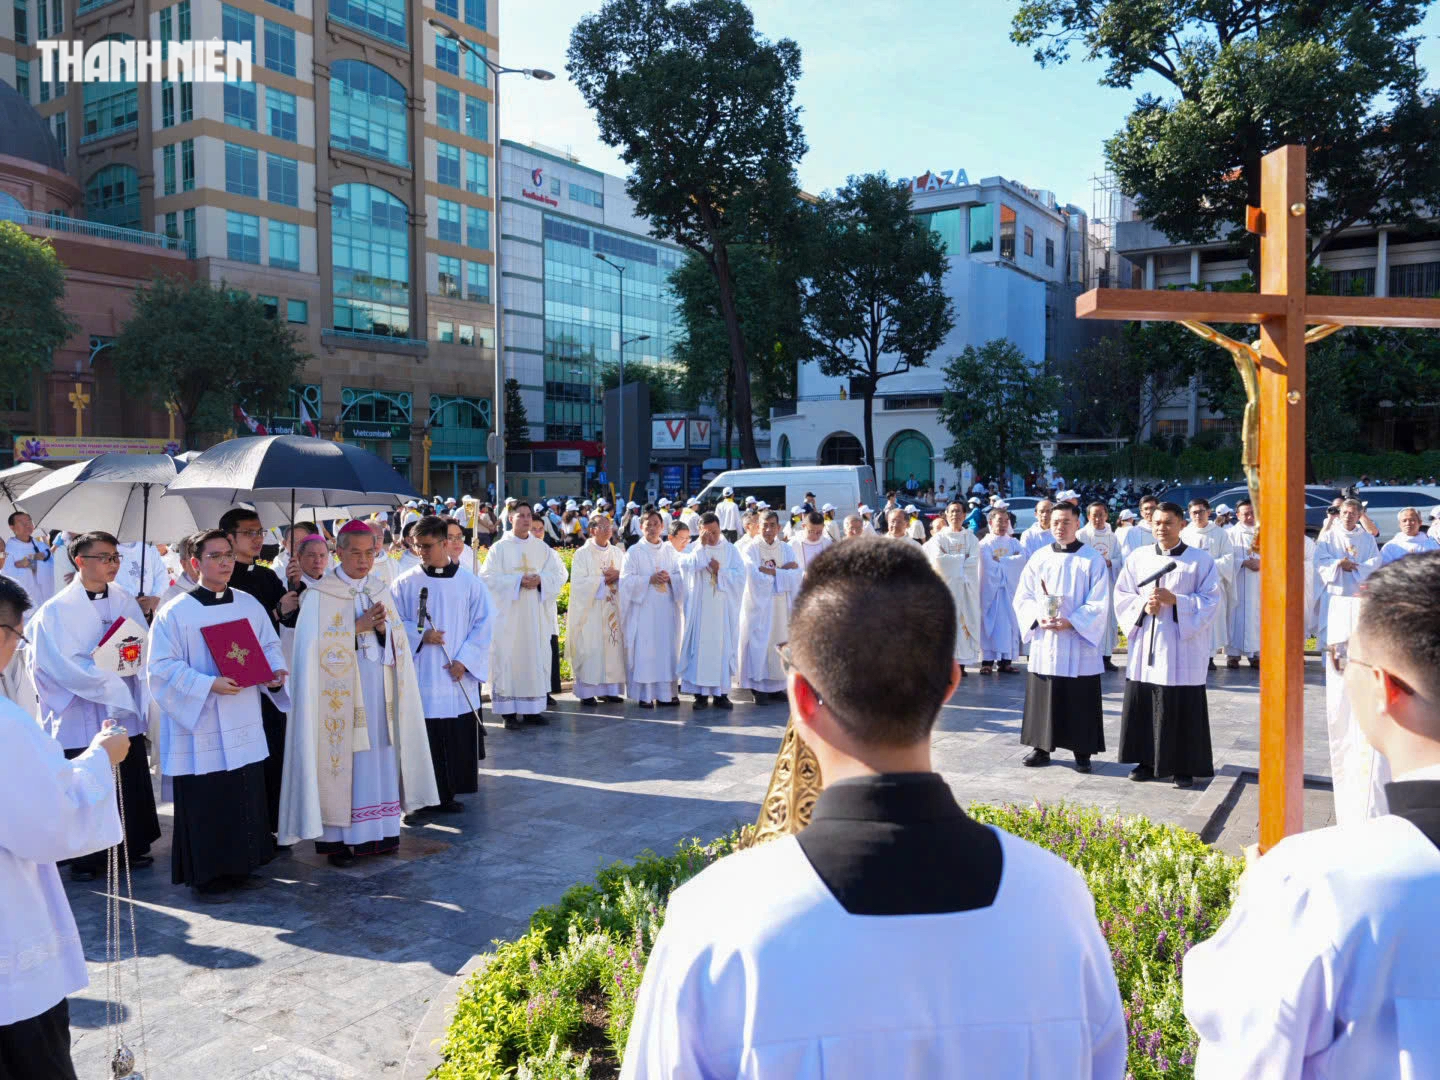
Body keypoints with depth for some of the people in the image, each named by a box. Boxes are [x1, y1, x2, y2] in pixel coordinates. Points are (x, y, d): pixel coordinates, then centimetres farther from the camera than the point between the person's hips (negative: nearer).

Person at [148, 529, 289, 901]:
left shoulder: (250, 604, 7)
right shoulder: (175, 612, -8)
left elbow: (270, 645, 14)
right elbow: (162, 668, -11)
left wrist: (276, 670, -8)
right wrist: (209, 684, -23)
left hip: (244, 727, 5)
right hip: (199, 729, -5)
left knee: (247, 798, 12)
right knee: (205, 805, 2)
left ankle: (241, 867, 27)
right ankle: (206, 877, 16)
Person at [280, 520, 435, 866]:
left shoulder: (380, 590, 10)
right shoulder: (320, 595, -6)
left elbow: (399, 643, 10)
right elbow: (315, 648, -13)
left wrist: (382, 628, -11)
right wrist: (359, 626, -17)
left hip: (380, 693, 5)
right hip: (341, 695, -5)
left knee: (379, 759, 7)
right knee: (342, 760, -2)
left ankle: (378, 832, 17)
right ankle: (336, 839, 8)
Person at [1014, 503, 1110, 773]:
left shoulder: (1092, 560, -2)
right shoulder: (1039, 558, 7)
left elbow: (1099, 604, -7)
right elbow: (1022, 597, 6)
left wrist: (1070, 622, -18)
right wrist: (1038, 618, -12)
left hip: (1079, 642, -3)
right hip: (1044, 642, 3)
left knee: (1080, 702, 2)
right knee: (1043, 698, 7)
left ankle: (1082, 752, 13)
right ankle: (1041, 748, 18)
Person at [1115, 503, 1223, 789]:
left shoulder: (1201, 560, -1)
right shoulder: (1138, 558, 9)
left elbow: (1211, 602, -5)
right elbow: (1121, 596, 10)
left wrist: (1175, 600, -17)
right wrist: (1143, 605, -10)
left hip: (1183, 647, -3)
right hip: (1145, 644, 3)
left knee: (1182, 709, 0)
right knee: (1143, 705, 6)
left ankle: (1184, 767, 11)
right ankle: (1147, 760, 19)